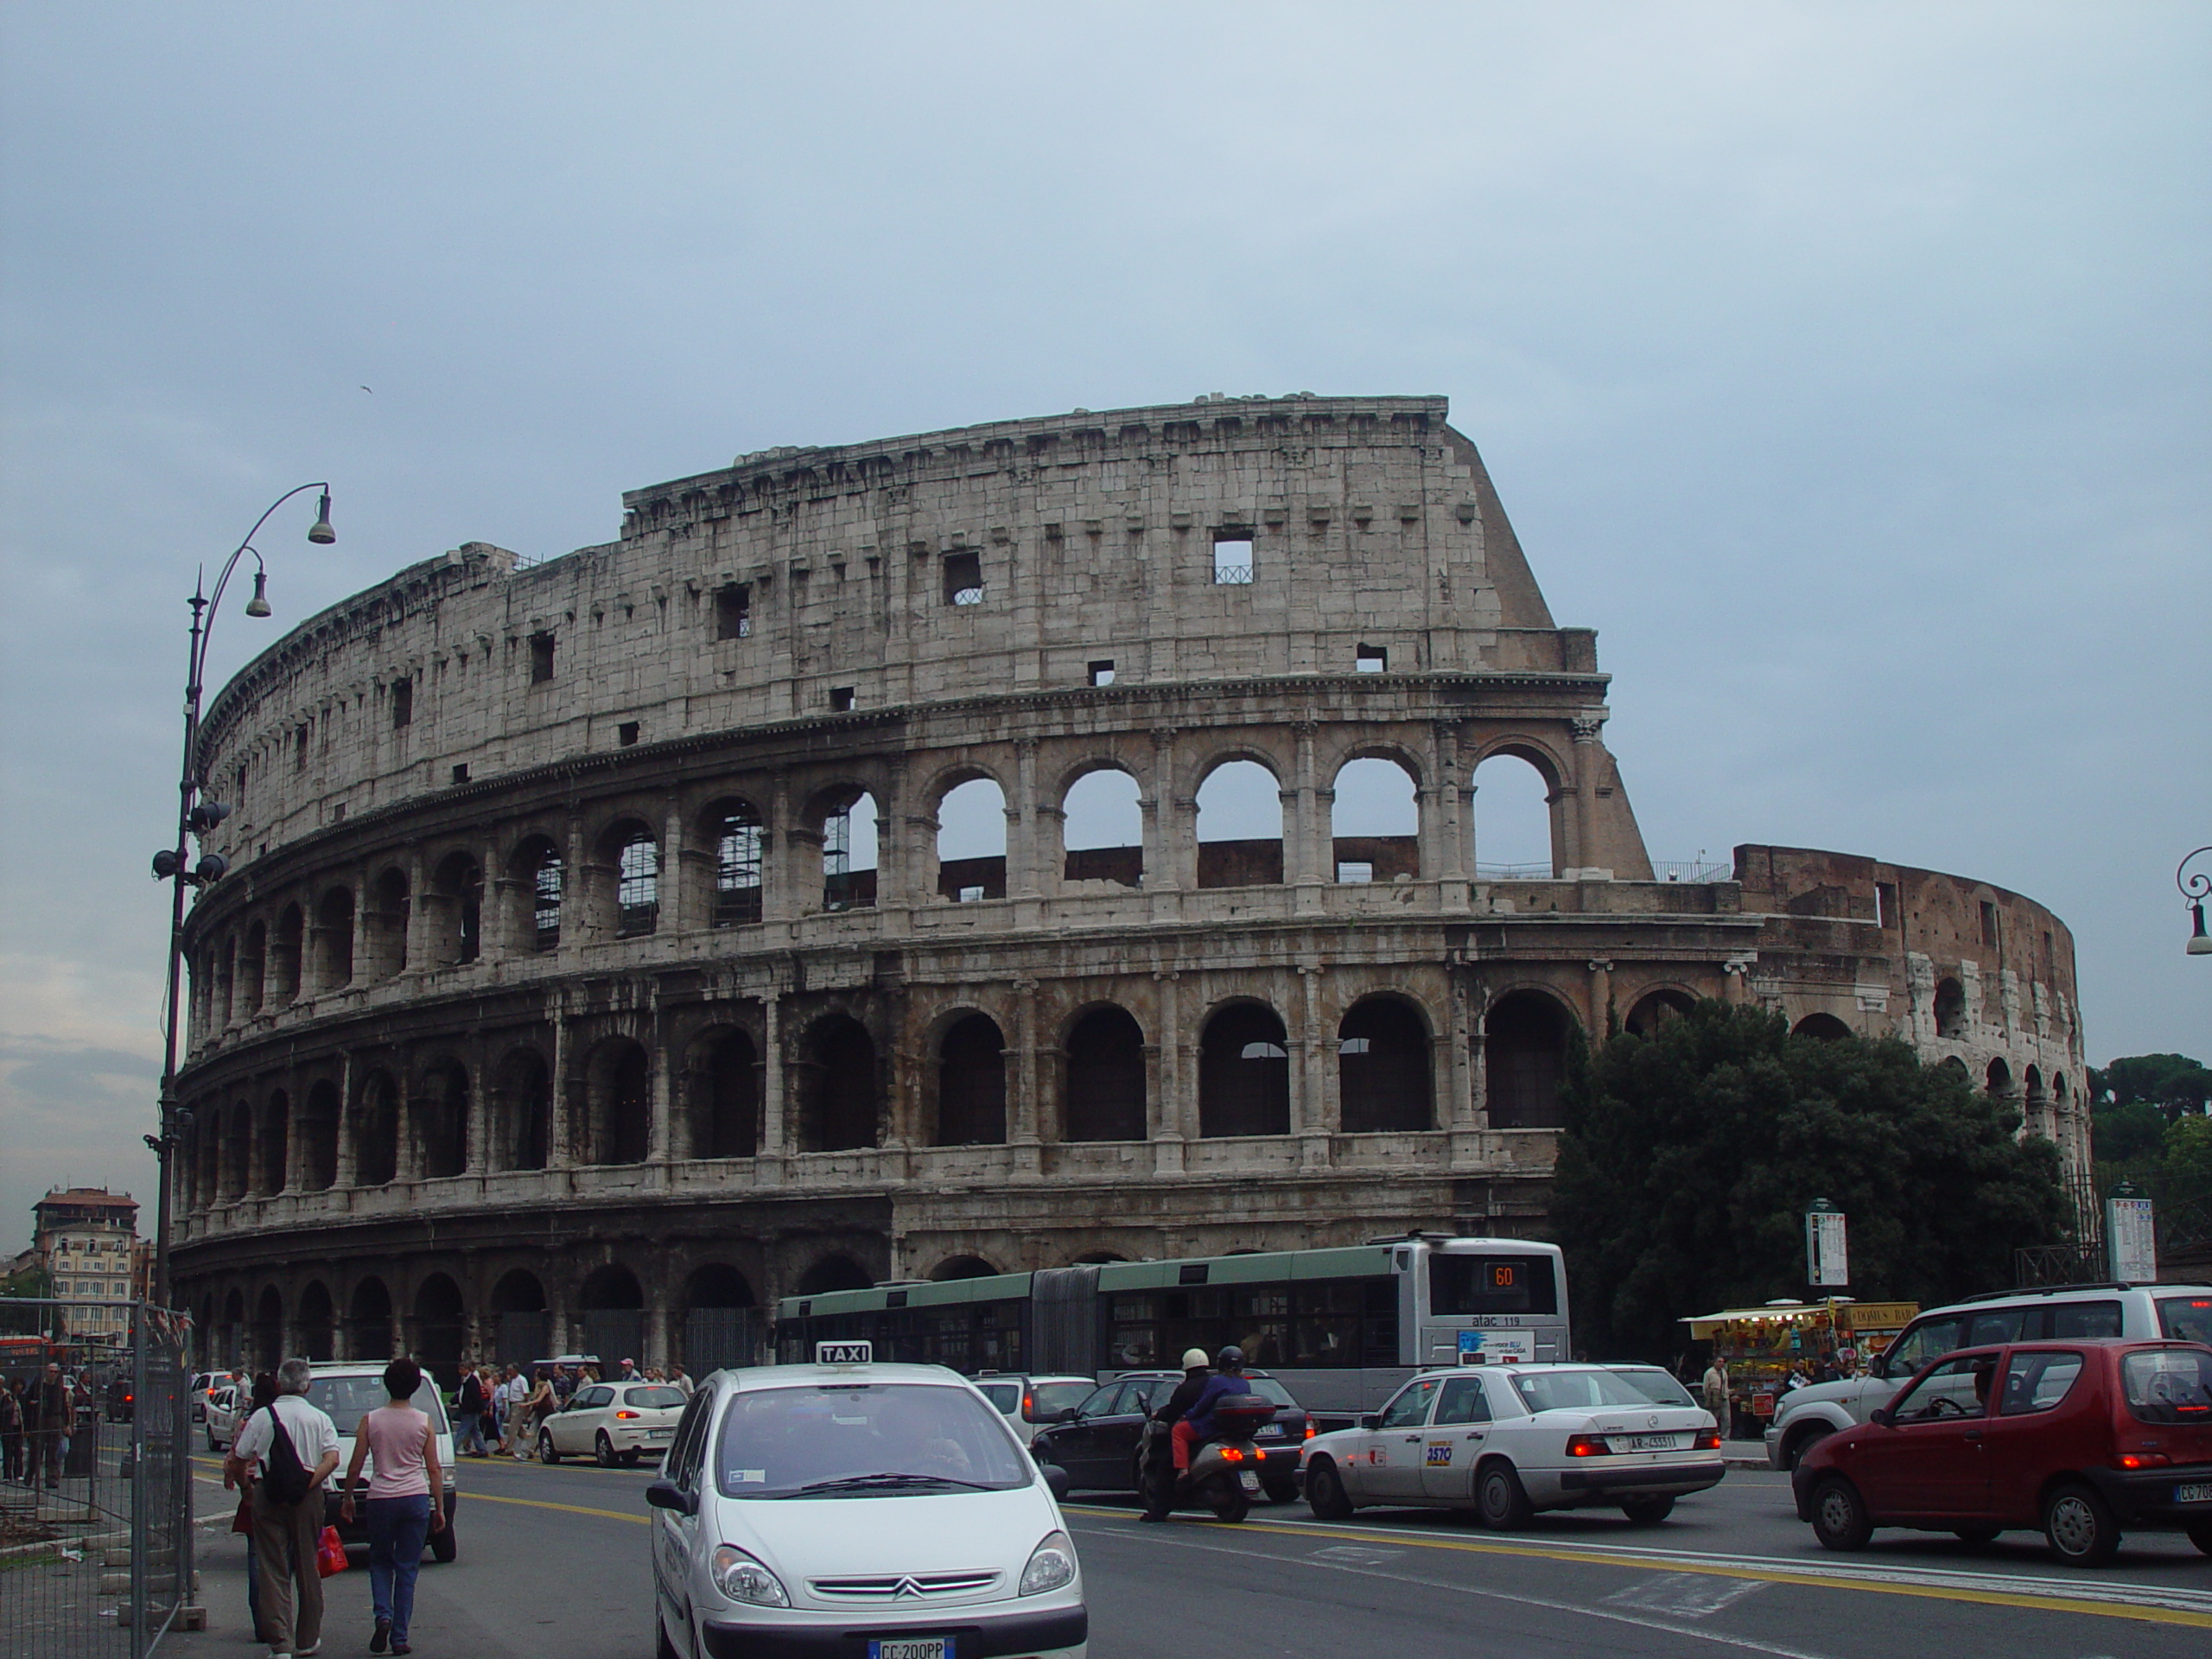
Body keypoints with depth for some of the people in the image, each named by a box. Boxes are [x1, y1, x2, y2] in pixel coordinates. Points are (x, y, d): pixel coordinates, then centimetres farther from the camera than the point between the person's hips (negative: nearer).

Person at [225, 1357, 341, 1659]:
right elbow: (332, 1458, -10)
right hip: (307, 1497, 1)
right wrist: (310, 1482, -8)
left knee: (272, 1569, 1)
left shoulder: (260, 1418, 1)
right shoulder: (319, 1418, 3)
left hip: (267, 1496, -1)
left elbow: (239, 1458, 8)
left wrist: (232, 1475, 28)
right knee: (307, 1567, 12)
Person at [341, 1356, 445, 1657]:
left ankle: (383, 1615, -4)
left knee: (380, 1561, 19)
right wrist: (439, 1508, 9)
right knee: (408, 1568, 7)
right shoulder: (425, 1422, -1)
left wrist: (348, 1498, 16)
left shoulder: (370, 1420, -1)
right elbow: (434, 1469, 1)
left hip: (380, 1497, 0)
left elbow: (355, 1466, 1)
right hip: (416, 1498, 0)